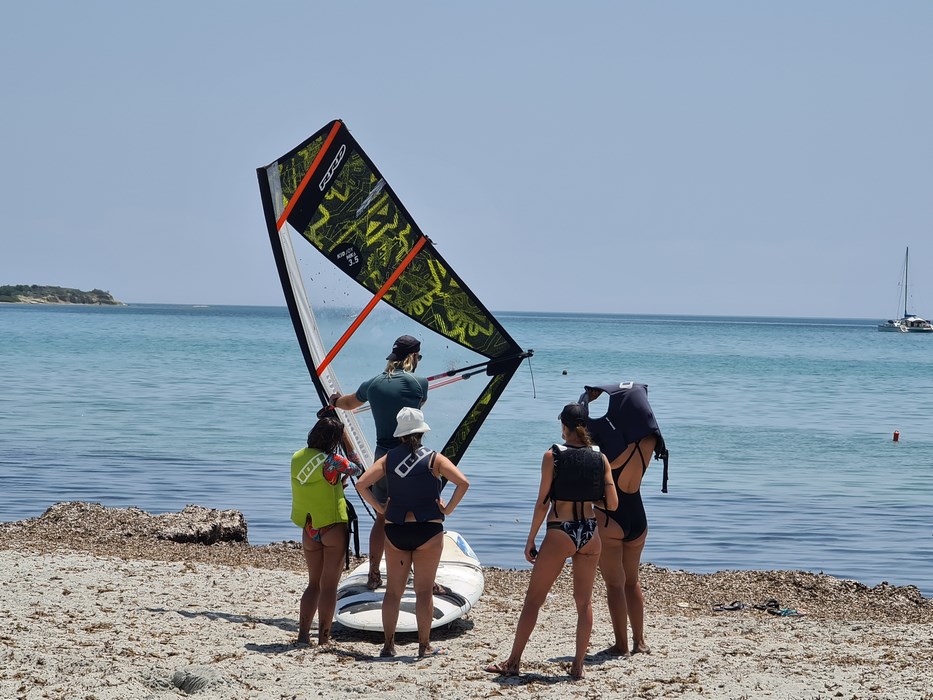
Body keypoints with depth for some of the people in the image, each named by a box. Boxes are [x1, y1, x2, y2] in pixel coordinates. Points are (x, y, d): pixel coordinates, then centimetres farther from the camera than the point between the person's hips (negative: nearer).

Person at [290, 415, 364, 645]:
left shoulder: (297, 458, 2)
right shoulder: (332, 461, -16)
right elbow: (357, 469, 1)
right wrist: (347, 441, 6)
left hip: (308, 530, 5)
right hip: (333, 528, -5)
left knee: (314, 583, 16)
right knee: (329, 586, 1)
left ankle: (303, 634, 9)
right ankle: (323, 639, 2)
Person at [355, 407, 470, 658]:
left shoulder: (389, 459, 3)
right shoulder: (434, 459, -3)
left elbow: (361, 484, -4)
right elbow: (463, 482, -14)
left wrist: (379, 508, 4)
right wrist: (448, 509, -5)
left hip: (395, 531, 2)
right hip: (428, 531, -2)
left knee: (393, 590, 9)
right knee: (424, 591, 4)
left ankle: (389, 645, 8)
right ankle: (425, 646, 7)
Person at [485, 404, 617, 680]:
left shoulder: (552, 456, -7)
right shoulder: (600, 458, 2)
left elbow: (543, 502, -8)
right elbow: (612, 503, 1)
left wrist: (530, 540, -1)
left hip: (560, 533, -3)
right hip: (590, 532, 3)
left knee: (533, 599, 6)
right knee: (584, 602, 11)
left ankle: (513, 662, 10)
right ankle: (578, 665, 10)